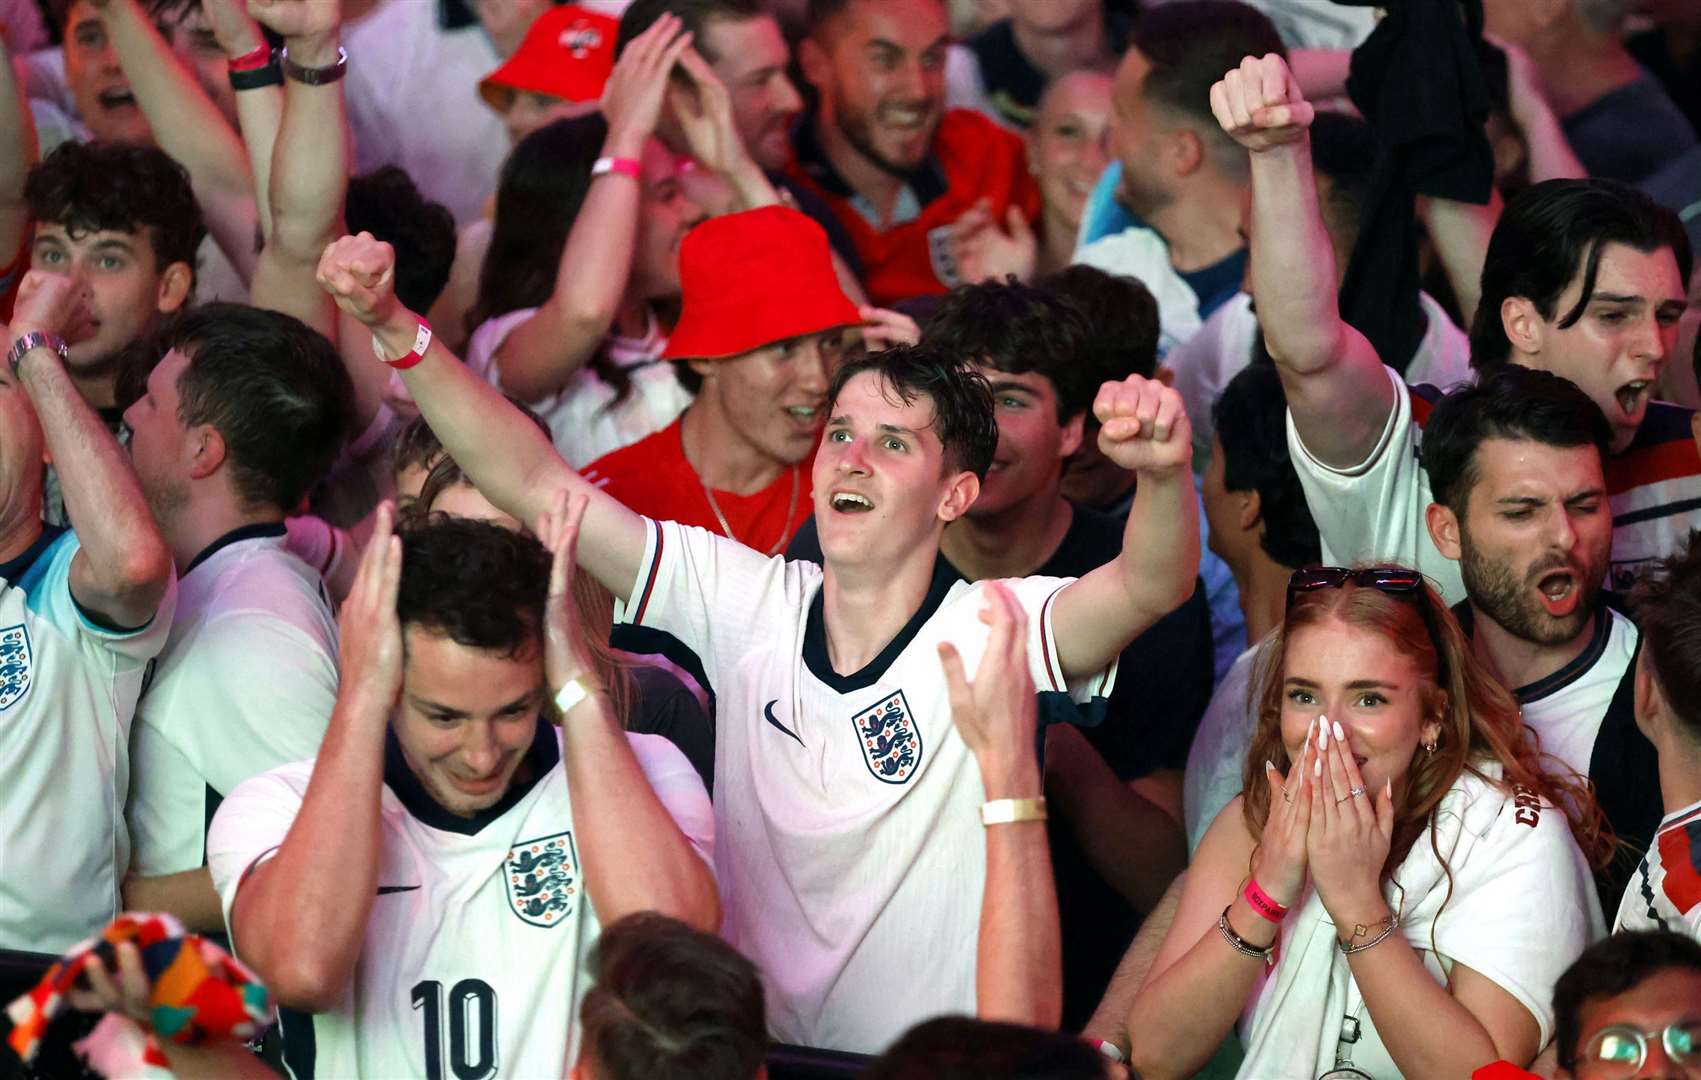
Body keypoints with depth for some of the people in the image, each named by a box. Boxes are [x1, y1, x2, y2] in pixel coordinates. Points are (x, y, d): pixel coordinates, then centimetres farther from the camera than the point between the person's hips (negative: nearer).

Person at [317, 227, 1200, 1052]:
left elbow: (1153, 586, -28)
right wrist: (393, 325, -10)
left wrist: (1163, 472, -50)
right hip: (757, 1054, 3)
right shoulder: (748, 604, 2)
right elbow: (529, 481, 0)